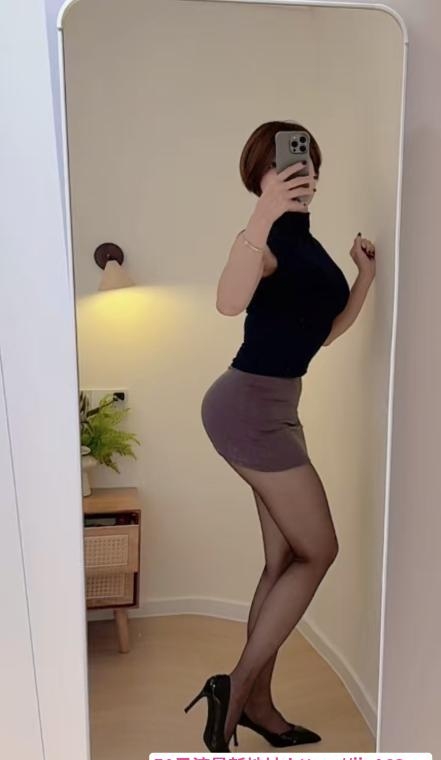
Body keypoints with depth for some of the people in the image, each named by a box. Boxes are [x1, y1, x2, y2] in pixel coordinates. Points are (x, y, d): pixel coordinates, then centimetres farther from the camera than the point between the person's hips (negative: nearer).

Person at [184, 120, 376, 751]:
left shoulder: (304, 242, 15)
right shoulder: (269, 238, -14)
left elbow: (327, 330, 21)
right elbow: (229, 302, -36)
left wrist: (367, 275, 12)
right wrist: (262, 216, -45)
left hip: (275, 407, 9)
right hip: (248, 405, -9)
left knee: (285, 561, 12)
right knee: (319, 552, -2)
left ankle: (257, 703, 26)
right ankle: (236, 686, 10)